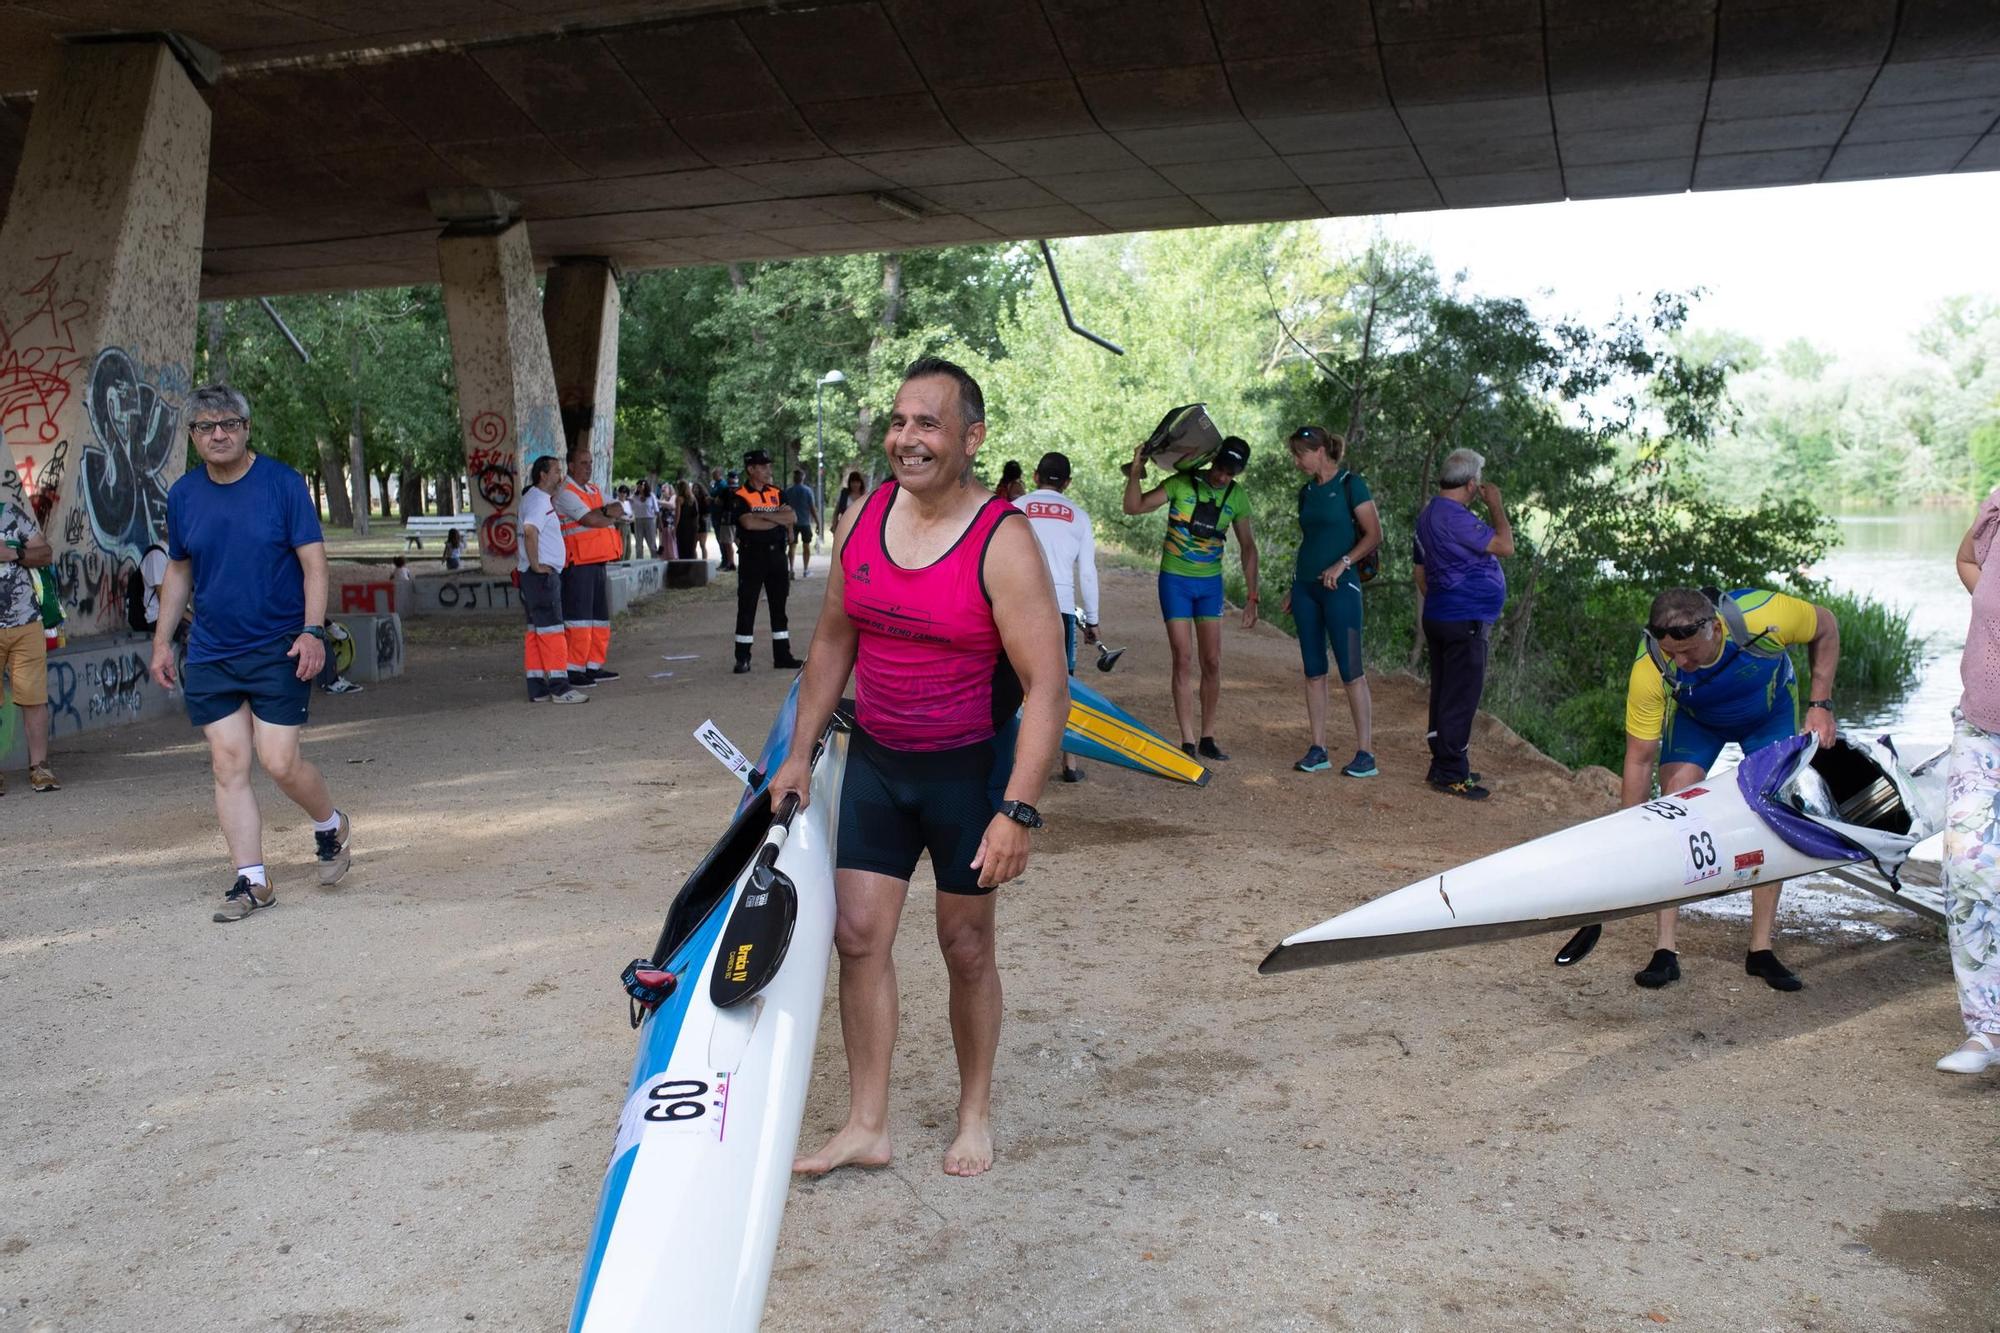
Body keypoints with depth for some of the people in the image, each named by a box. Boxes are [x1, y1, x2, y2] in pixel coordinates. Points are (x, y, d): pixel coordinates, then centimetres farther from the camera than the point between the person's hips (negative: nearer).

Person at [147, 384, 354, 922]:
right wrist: (162, 640, 15)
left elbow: (313, 562, -7)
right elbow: (178, 572, 17)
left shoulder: (283, 483, -6)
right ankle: (252, 880, 8)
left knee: (280, 762, -7)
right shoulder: (183, 495, 6)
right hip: (210, 654, 4)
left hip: (278, 649, -4)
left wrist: (312, 630, -17)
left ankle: (331, 826, 23)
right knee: (228, 764, 1)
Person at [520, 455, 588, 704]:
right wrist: (536, 564, -24)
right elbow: (530, 530, -30)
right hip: (542, 574, -10)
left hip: (543, 573, 10)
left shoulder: (533, 498, 19)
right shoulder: (540, 500, -13)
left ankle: (537, 688, 11)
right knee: (551, 629, -9)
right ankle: (559, 687, -9)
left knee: (536, 631, 9)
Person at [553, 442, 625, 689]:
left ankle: (594, 665, 19)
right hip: (579, 564, -9)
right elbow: (589, 520, -18)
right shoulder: (565, 492, -8)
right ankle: (573, 669, -8)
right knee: (578, 618, -10)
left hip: (600, 563, 9)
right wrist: (610, 516, 0)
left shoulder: (594, 491, 20)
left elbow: (618, 510, 7)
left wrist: (602, 512, -14)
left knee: (600, 617, 12)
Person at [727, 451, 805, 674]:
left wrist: (764, 515, -14)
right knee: (746, 607, -1)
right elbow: (748, 523, -20)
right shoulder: (739, 496, -4)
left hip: (777, 553, 5)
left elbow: (792, 517, -3)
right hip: (752, 555, -5)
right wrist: (779, 519, -7)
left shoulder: (777, 493, 11)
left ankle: (782, 655, 16)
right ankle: (742, 658, 5)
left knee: (779, 607, 9)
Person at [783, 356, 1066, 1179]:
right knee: (858, 935, 3)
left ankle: (975, 1111, 30)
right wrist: (801, 752, 11)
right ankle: (866, 1126, 16)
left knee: (966, 947, 9)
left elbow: (1046, 687, -21)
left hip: (967, 770, -5)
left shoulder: (1001, 544, -18)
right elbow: (834, 641, 12)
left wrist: (1017, 811, -27)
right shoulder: (861, 521, -1)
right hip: (875, 762, 5)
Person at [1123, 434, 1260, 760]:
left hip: (1211, 583, 3)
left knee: (1213, 663, 1)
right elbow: (1134, 507, -11)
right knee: (1183, 661, -5)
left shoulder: (1237, 498, 1)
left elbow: (1248, 546, 9)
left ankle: (1208, 738, 12)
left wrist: (1251, 595, 6)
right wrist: (1135, 472, -28)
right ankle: (1187, 742, -1)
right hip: (1175, 580, -3)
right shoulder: (1181, 484, -9)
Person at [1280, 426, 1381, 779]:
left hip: (1339, 587, -7)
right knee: (1314, 671, 7)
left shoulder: (1350, 484, -6)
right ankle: (1317, 750, 11)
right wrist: (1293, 587, 19)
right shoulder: (1307, 492, 14)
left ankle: (1365, 753, -3)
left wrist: (1342, 564, -18)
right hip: (1306, 587, 7)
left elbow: (1374, 534, -9)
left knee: (1351, 670, -6)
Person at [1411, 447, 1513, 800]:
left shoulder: (1428, 514, 14)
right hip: (1464, 623, -11)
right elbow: (1505, 546, -21)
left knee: (1445, 695, 16)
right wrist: (1495, 505, -8)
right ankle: (1451, 774, -1)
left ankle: (1443, 766, 25)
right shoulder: (1454, 517, -20)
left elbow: (1420, 569, 22)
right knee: (1461, 698, -5)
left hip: (1439, 618, 11)